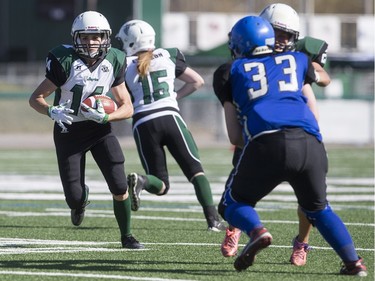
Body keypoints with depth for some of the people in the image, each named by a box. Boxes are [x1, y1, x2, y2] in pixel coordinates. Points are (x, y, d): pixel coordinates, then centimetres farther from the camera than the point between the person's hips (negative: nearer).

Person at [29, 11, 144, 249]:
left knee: (120, 186, -13)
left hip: (99, 129, 2)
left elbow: (127, 107, -3)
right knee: (74, 198, -4)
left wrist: (105, 117, -23)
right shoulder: (65, 61, -17)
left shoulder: (113, 62, -8)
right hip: (69, 132, -2)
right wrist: (52, 111, -34)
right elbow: (36, 98, -13)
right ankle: (82, 199, 36)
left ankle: (127, 236, 7)